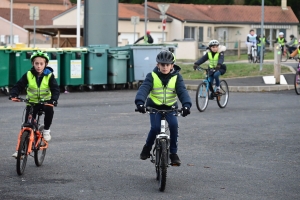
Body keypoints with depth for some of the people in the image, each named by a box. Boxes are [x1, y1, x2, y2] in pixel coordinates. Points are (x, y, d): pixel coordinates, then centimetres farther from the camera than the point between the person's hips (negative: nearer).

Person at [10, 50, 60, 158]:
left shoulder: (49, 76, -10)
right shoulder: (28, 75, -7)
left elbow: (55, 89, -17)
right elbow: (18, 86, -7)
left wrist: (53, 99, -36)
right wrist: (13, 94, -27)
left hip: (45, 102, -1)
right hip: (32, 102, 1)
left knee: (49, 110, -35)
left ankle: (46, 130, -8)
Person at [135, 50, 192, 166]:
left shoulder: (176, 77, -8)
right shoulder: (152, 76, -11)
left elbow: (182, 91, -20)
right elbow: (144, 89, -25)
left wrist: (186, 105, -39)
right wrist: (140, 102, -45)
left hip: (170, 107, 1)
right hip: (154, 107, -1)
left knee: (174, 125, -24)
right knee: (155, 127, -21)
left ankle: (173, 153, -10)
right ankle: (147, 147, 8)